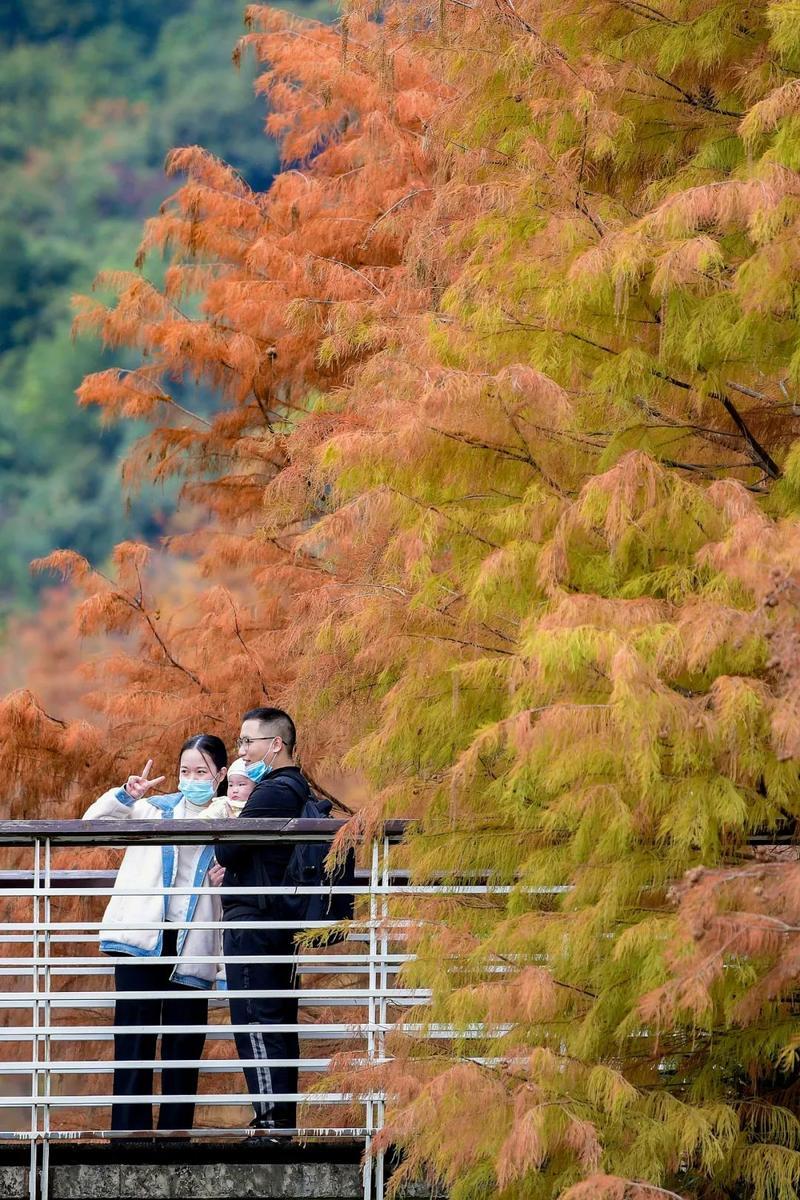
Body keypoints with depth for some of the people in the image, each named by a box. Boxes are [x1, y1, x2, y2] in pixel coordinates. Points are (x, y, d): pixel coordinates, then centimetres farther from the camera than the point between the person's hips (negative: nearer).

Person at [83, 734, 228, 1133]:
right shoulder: (154, 810, 12)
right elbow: (94, 822, 6)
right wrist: (125, 797, -9)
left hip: (191, 947, 1)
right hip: (141, 938, -1)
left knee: (184, 1042, -1)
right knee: (135, 1038, -6)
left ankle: (175, 1134, 4)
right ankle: (130, 1133, -6)